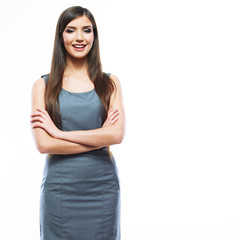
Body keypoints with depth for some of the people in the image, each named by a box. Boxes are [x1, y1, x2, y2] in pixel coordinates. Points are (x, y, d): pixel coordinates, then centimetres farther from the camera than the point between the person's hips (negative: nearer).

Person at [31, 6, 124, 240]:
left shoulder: (110, 83, 5)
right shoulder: (43, 86, 2)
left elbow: (117, 134, -9)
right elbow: (43, 144, -9)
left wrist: (59, 132, -11)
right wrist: (100, 137, -10)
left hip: (103, 186, 1)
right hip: (59, 187, -1)